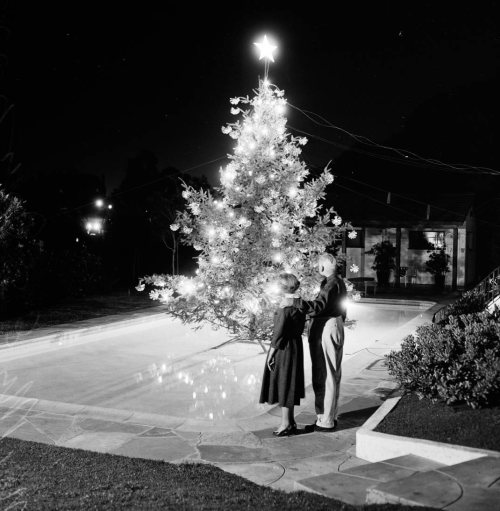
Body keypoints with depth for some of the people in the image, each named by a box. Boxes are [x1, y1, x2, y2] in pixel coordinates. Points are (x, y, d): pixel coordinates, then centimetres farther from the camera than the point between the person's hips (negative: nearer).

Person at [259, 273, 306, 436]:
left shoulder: (285, 306, -19)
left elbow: (279, 332, -19)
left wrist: (271, 354, -13)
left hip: (283, 348, -9)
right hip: (296, 346, 9)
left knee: (283, 384, 1)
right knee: (289, 384, 16)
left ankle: (285, 424, 8)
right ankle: (291, 422, 24)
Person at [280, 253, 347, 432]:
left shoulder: (331, 284, -18)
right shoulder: (339, 283, 13)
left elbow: (319, 306, -33)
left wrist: (294, 302, -36)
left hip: (326, 331, -10)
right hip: (335, 327, 10)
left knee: (324, 376, -4)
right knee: (332, 375, 15)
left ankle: (325, 421, 3)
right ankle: (330, 416, 26)